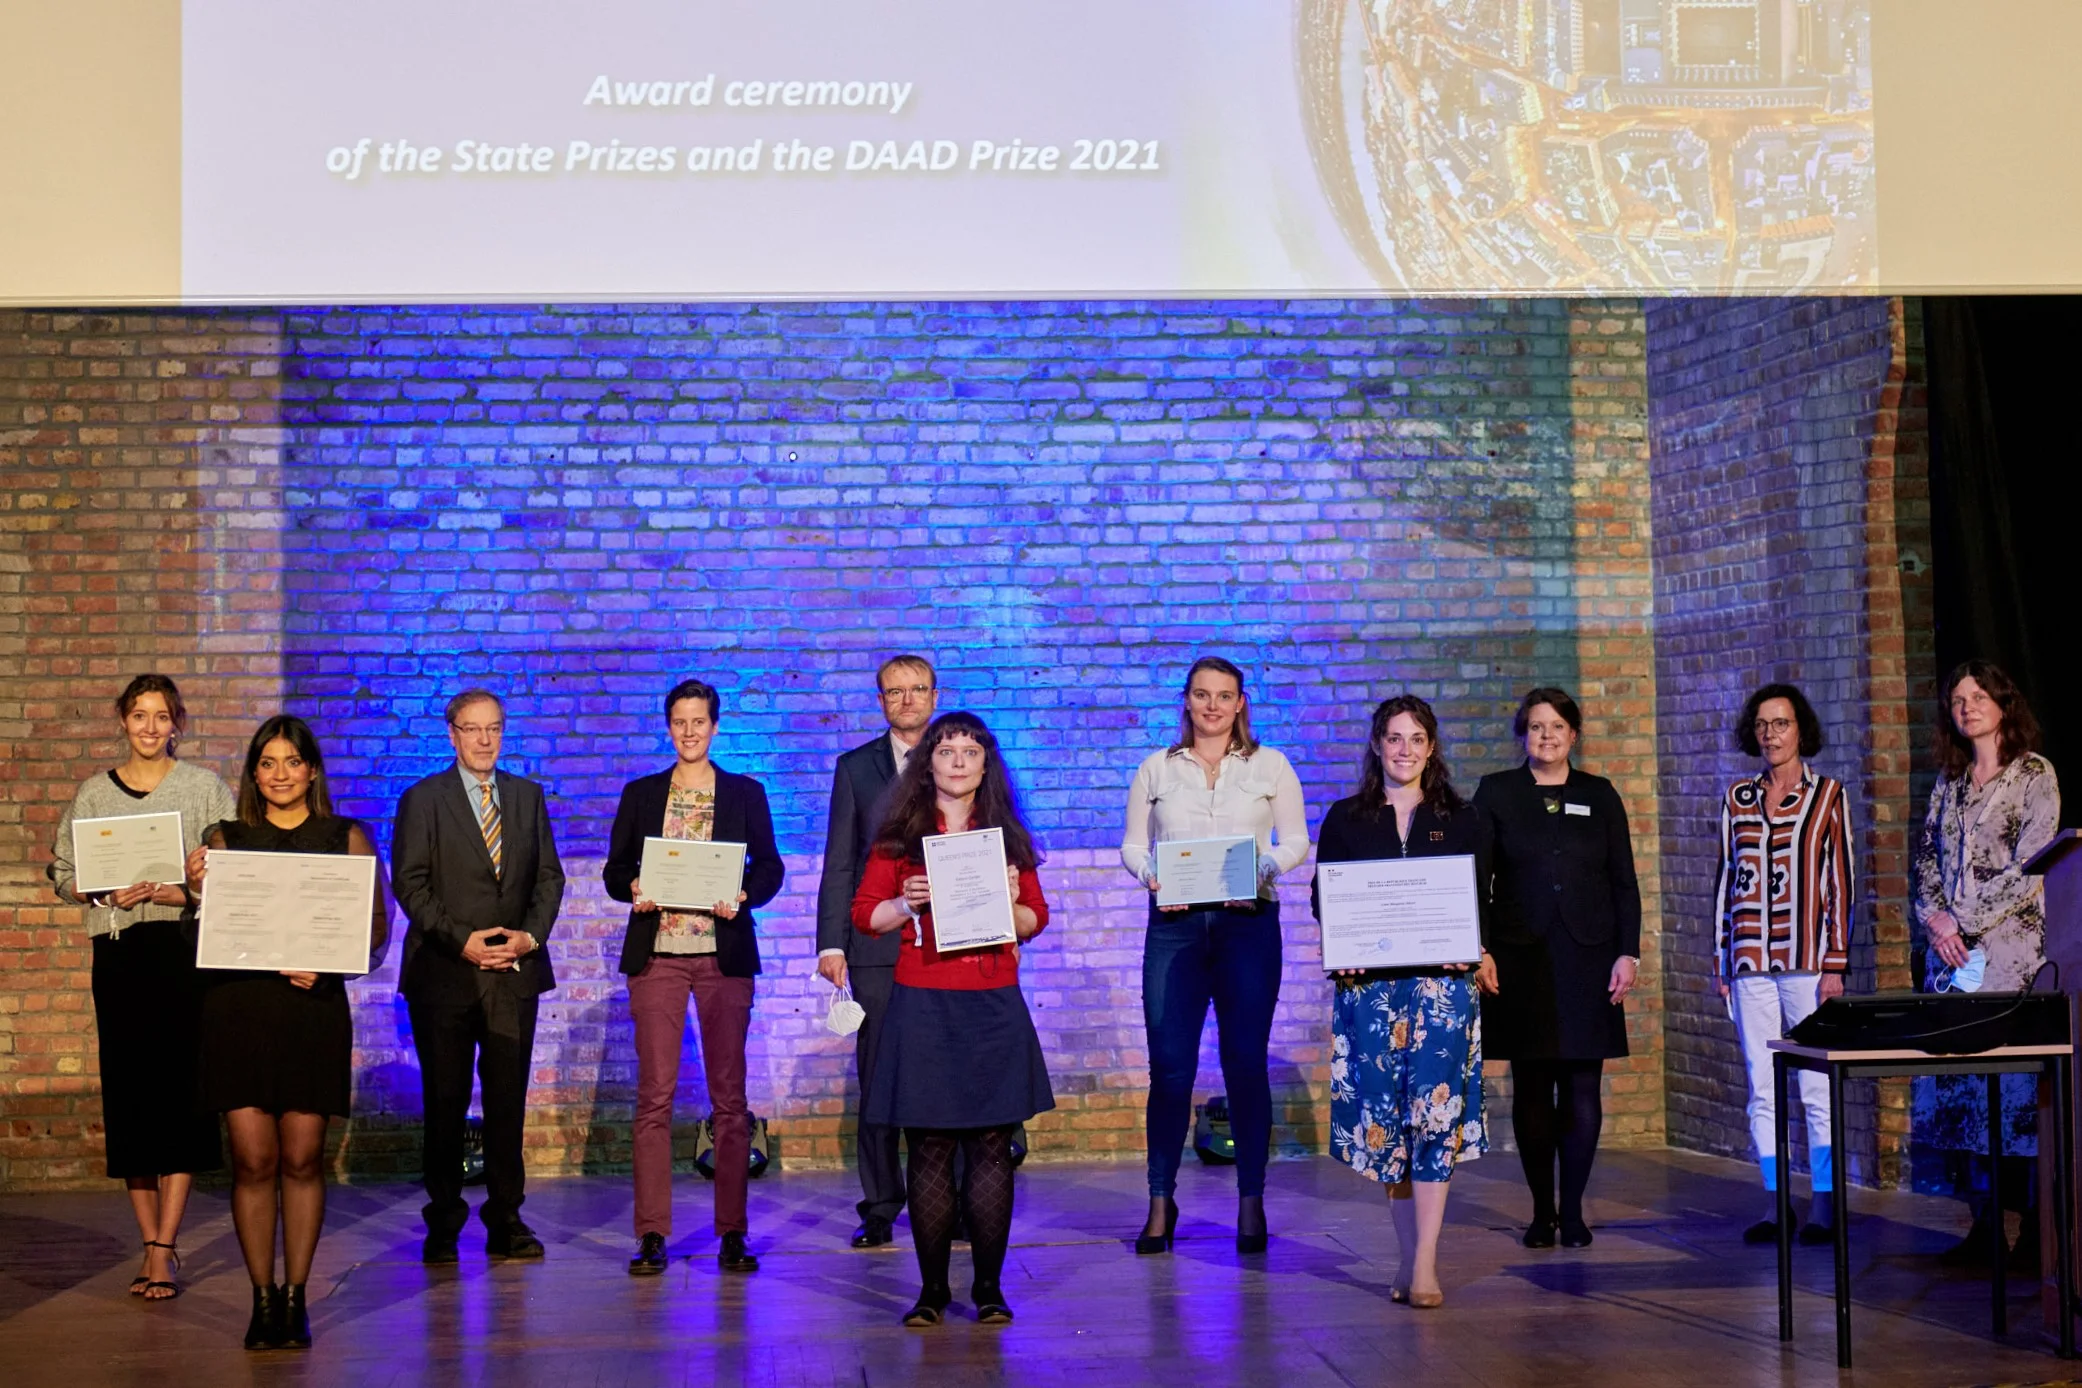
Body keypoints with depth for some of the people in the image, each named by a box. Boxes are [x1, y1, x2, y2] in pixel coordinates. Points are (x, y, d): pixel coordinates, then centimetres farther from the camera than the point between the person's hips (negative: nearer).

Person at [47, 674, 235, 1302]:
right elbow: (61, 869, 12)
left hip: (186, 949, -3)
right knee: (127, 1090, 2)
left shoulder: (205, 788, 5)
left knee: (179, 1086, -9)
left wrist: (183, 892, -15)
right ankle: (152, 1244, 9)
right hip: (118, 952, 3)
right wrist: (104, 893, -7)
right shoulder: (93, 792, 13)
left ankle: (163, 1247, -9)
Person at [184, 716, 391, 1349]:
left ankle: (295, 1298, 9)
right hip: (238, 1007, 1)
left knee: (302, 1157, 0)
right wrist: (196, 889, -10)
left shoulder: (347, 839, 8)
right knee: (253, 1159, -3)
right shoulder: (225, 839, 11)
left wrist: (326, 962, -12)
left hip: (314, 1008, 0)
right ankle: (262, 1299, 6)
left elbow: (376, 928, 5)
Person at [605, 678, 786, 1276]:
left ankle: (733, 1233, 8)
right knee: (654, 1095, -4)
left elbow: (770, 867, 6)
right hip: (656, 956, 0)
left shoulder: (745, 793, 10)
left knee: (729, 1094, 1)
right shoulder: (640, 794, 12)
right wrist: (635, 889, -11)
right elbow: (615, 871, 10)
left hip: (724, 955, 0)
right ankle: (651, 1235, 0)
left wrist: (742, 896, -13)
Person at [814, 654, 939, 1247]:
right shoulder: (856, 768, 11)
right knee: (878, 1079, 3)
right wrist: (831, 943, -1)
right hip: (878, 947, 0)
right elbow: (839, 863, 8)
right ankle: (880, 1209, 10)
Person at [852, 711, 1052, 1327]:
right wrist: (909, 903, -12)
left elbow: (1036, 918, 14)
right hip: (922, 1005, -1)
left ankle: (989, 1287, 8)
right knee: (929, 1150, 0)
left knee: (991, 1148, 1)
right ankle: (932, 1287, 8)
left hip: (994, 1005, 2)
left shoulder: (1007, 835, 11)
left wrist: (1011, 902, -7)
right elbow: (864, 912, 6)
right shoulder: (900, 835, 6)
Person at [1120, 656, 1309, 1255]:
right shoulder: (1156, 769, 11)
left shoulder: (1270, 766, 9)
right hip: (1174, 924, 1)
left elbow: (1296, 841, 8)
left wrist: (1261, 866, -11)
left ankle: (1251, 1203, 9)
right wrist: (1151, 874, -9)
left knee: (1246, 1064, 0)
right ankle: (1161, 1202, 8)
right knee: (1169, 1066, -3)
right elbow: (1132, 844, 12)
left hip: (1248, 921, 0)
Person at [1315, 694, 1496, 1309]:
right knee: (1383, 1116, 2)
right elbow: (1323, 898, 10)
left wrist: (1480, 954, -7)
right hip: (1369, 980, 1)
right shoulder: (1345, 819, 12)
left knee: (1435, 1108, -13)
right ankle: (1411, 1255, 13)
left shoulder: (1465, 820, 12)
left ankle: (1424, 1265, -13)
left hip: (1443, 977, -1)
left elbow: (1482, 900, 11)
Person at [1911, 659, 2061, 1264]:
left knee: (2017, 1083, -8)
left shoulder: (2034, 774, 0)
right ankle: (1985, 1221, 6)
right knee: (1961, 1085, 1)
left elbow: (2029, 867, -8)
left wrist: (1965, 922, -9)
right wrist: (1935, 918, -2)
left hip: (2012, 948, -5)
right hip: (1952, 950, 6)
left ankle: (2038, 1225, -4)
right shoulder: (1949, 780, 17)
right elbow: (1924, 858, 16)